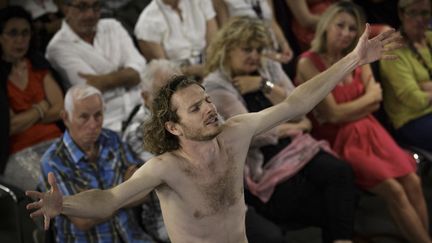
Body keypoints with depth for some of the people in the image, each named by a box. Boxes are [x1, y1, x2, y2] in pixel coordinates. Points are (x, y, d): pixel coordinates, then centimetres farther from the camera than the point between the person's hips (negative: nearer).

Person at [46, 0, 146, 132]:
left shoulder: (112, 26, 15)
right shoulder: (58, 46, -3)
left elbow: (138, 70, 0)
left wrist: (104, 80, -17)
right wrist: (125, 75, 0)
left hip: (139, 108, 5)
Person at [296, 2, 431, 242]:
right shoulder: (309, 63, -10)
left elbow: (375, 103, 3)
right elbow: (333, 114, -14)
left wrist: (344, 111, -12)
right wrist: (368, 96, -2)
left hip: (368, 131, 6)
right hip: (338, 140, -6)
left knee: (412, 181, -16)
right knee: (393, 189, -20)